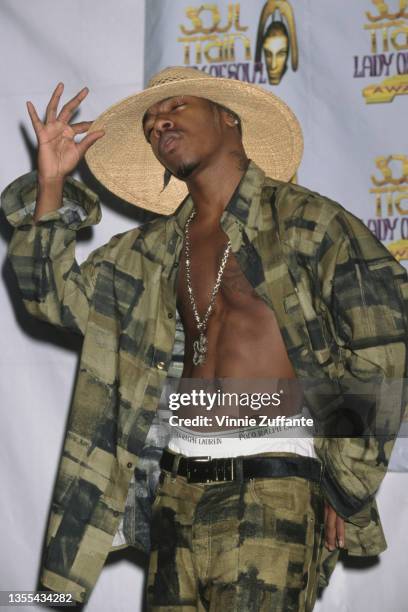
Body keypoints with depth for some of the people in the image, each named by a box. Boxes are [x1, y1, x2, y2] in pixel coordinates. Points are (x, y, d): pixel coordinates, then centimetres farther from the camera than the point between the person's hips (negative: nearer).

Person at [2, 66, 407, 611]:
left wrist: (347, 486, -4)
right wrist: (51, 183, 8)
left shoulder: (304, 220, 0)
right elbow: (58, 296, 20)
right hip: (181, 486, 5)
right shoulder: (155, 250, 17)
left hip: (272, 486, -5)